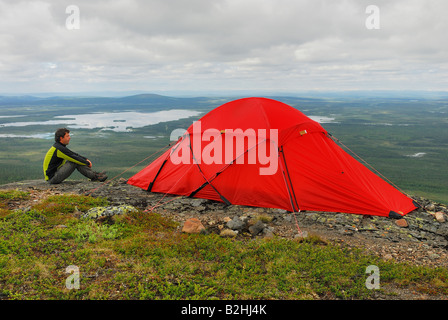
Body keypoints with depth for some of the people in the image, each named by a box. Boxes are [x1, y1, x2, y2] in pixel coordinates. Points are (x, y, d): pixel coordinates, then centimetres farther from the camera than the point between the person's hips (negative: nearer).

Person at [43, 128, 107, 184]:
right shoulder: (59, 149, -20)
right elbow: (74, 157, -17)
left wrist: (86, 159, 4)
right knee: (74, 162, -17)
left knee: (76, 160, 2)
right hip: (52, 178, -9)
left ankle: (94, 174, -1)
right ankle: (94, 176, -12)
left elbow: (74, 154, 15)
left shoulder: (60, 147, 10)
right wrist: (87, 163, -5)